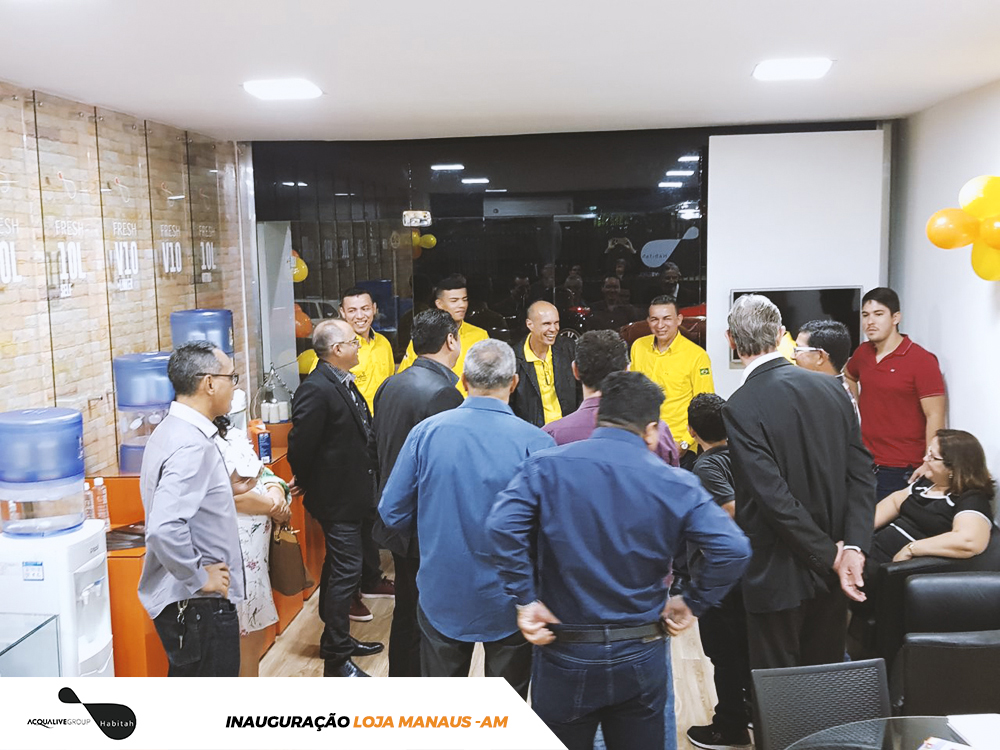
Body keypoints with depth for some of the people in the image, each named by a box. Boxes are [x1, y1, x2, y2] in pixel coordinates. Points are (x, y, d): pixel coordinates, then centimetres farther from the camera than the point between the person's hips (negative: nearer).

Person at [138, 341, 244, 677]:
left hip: (188, 600, 10)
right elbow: (165, 529, -34)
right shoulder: (191, 445, -24)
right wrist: (199, 577, -22)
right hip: (199, 604, -10)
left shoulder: (173, 430, 8)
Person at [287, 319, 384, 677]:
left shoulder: (344, 383, 8)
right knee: (346, 571, -4)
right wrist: (309, 488, -9)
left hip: (350, 494, 10)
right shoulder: (316, 390, -22)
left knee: (338, 567, 20)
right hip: (336, 497, -10)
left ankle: (336, 638, 35)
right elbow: (300, 446, -22)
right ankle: (336, 659, 5)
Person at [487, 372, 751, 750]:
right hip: (641, 660, 1)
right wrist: (692, 603, 0)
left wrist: (525, 599, -14)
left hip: (564, 659, -1)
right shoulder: (674, 483, -7)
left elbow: (502, 524, -23)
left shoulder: (546, 466, -9)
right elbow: (733, 549, -14)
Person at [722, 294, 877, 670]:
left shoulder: (741, 408, -19)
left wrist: (832, 556, -11)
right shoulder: (832, 388, 0)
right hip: (831, 575, 6)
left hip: (778, 576, -6)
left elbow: (775, 498, -22)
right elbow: (861, 473, -3)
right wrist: (852, 547, -8)